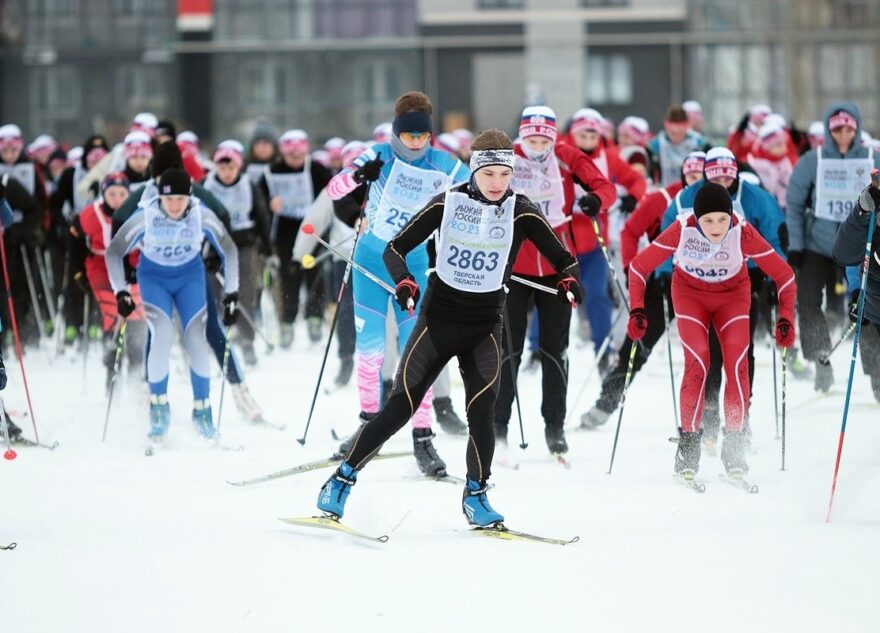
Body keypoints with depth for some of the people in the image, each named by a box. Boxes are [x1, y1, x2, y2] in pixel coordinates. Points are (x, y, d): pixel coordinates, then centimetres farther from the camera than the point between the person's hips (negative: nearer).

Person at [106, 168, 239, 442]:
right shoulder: (146, 216, -25)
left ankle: (202, 409, 4)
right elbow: (114, 251, -14)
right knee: (161, 335, -21)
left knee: (196, 339, -12)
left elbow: (228, 250, -6)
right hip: (153, 277, -1)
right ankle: (158, 406, -4)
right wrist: (121, 292, -20)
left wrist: (231, 294, -8)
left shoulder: (202, 215, -21)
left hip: (190, 276, 1)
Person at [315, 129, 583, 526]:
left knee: (481, 411, -17)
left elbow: (562, 259, -1)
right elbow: (395, 248, -3)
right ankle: (343, 479, 5)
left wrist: (568, 281, -24)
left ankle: (476, 494, 2)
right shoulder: (448, 204, -7)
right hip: (438, 318, -1)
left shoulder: (522, 213, -5)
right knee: (400, 408, -7)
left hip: (485, 327, 1)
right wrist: (404, 283, -23)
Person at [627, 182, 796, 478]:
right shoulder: (682, 231, -30)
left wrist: (786, 319, -27)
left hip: (733, 296, 0)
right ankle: (688, 441, -7)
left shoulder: (743, 233, -30)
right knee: (697, 362, -19)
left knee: (737, 363, -16)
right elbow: (639, 267, -18)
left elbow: (783, 275, -20)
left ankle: (734, 446, -5)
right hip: (690, 295, 0)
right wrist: (637, 310, -26)